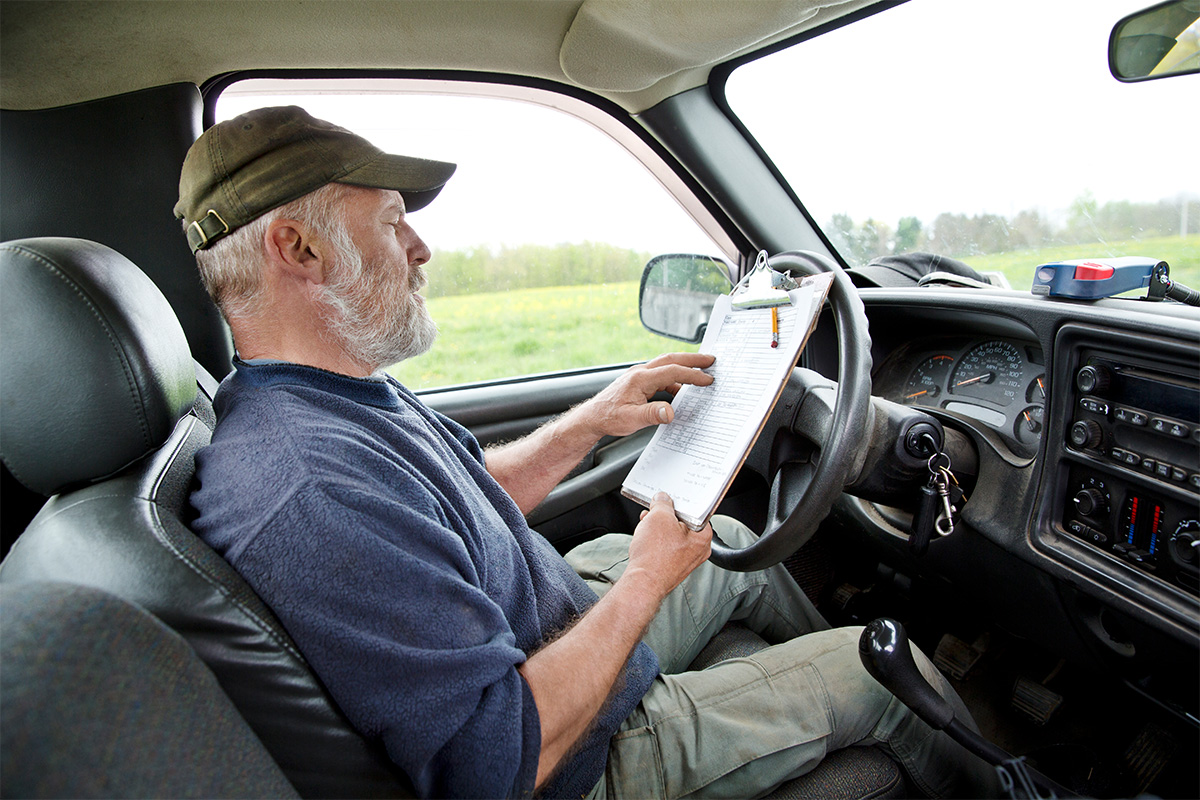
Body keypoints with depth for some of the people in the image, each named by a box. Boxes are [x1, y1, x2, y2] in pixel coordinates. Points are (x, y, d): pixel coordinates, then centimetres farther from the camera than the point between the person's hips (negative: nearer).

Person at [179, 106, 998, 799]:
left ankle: (825, 672, 49)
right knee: (885, 670, 2)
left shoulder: (343, 393, -3)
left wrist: (592, 421, 0)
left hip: (564, 625, 9)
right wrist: (646, 580, -22)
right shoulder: (309, 496, -37)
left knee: (731, 540, 23)